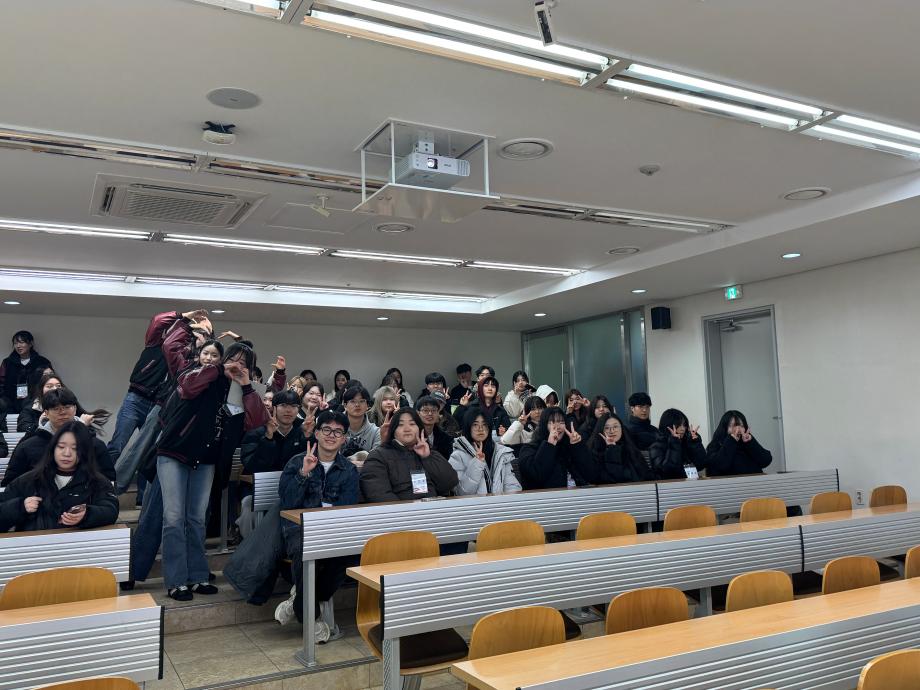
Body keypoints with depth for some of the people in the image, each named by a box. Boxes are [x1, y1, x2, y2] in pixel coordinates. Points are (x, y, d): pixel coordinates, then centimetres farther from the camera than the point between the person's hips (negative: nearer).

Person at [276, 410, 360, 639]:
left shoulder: (349, 470, 11)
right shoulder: (296, 463, 7)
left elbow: (347, 509, 1)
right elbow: (288, 504, -5)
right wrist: (304, 473, -14)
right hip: (299, 527, -1)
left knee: (351, 550, -32)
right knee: (304, 551, -36)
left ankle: (300, 604, -10)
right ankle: (311, 617, -12)